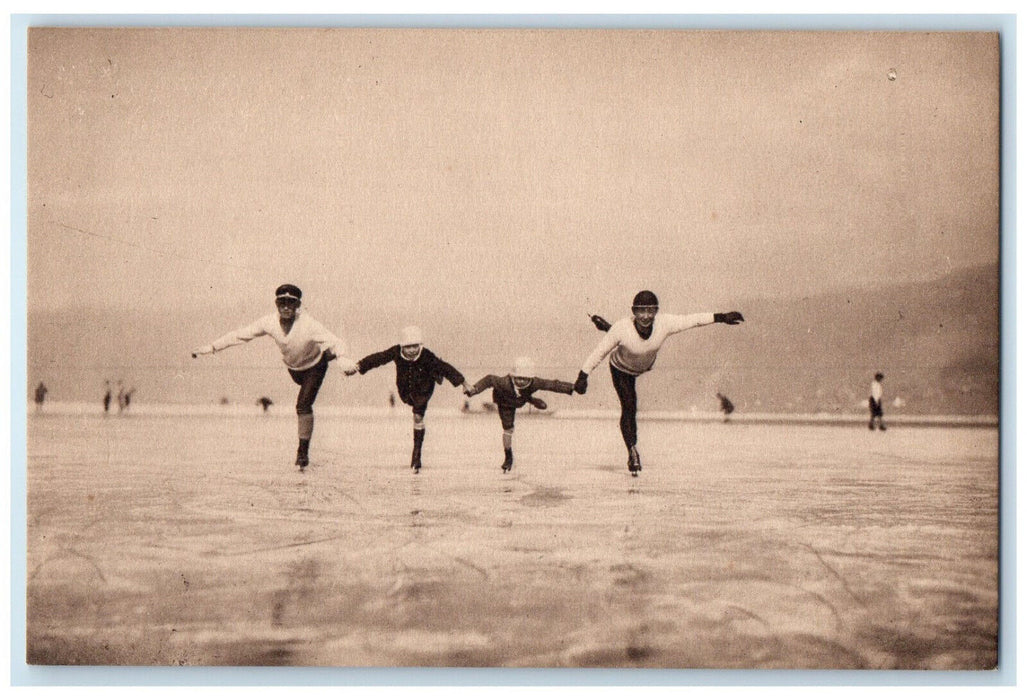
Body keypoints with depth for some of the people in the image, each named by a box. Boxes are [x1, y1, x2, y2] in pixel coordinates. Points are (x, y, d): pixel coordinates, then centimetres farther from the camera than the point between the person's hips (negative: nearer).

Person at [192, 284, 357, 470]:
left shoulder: (308, 324, -38)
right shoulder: (269, 322, -27)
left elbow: (334, 341, -48)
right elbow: (240, 334, -23)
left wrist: (341, 357, -70)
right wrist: (212, 347, -30)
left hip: (314, 365, -5)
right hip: (293, 368, 5)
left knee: (303, 405, -19)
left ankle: (303, 450, -8)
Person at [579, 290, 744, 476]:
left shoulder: (664, 324, -35)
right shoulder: (622, 328, -40)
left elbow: (693, 320, -24)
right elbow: (600, 352, -30)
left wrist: (722, 317, -25)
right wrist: (583, 376, -29)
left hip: (647, 366, 4)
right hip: (622, 370, -4)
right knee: (629, 408, -12)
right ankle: (632, 451, 3)